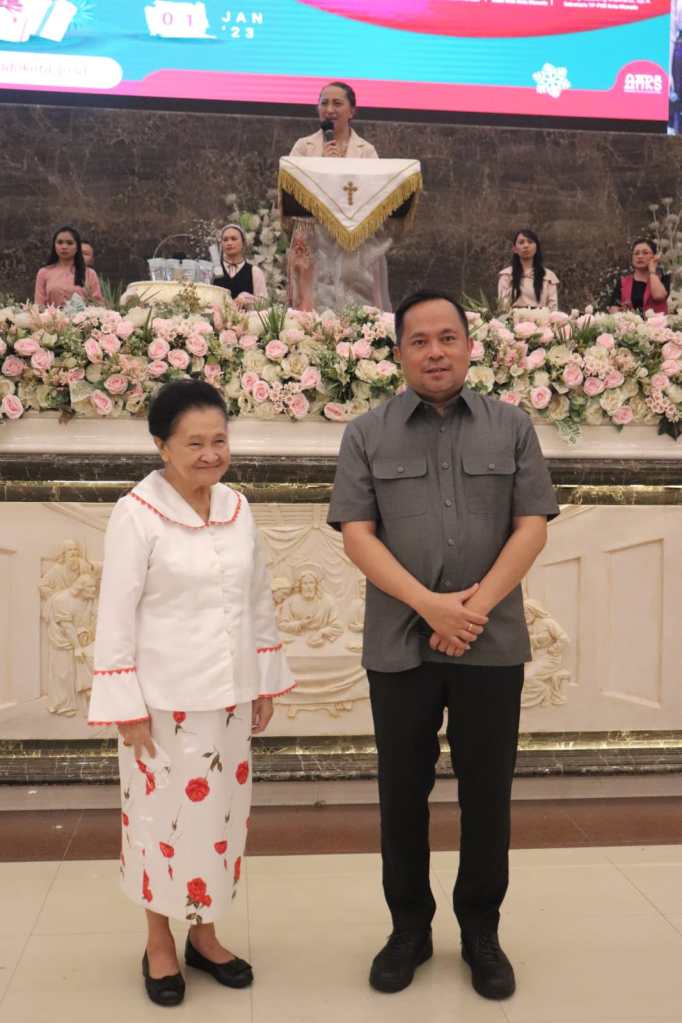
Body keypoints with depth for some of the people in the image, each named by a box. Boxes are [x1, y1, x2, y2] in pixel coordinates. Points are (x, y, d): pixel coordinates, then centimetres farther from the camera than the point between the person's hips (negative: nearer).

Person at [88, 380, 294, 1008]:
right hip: (164, 699, -5)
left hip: (228, 696, 5)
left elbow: (259, 601, 9)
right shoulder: (137, 514, -14)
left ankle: (203, 933, 34)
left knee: (220, 813, 15)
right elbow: (116, 617, -13)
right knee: (165, 817, 9)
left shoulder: (237, 508, 2)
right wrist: (126, 708, -13)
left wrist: (264, 682, 10)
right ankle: (160, 943, 30)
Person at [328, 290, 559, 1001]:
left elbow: (532, 526, 1)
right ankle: (409, 928, 27)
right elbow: (356, 533, -4)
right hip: (399, 645, 0)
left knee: (486, 793, 9)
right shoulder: (367, 434, 3)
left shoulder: (511, 427, 6)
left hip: (493, 644, 1)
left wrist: (477, 605, -12)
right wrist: (431, 606, -15)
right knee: (403, 793, 9)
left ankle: (481, 932, 27)